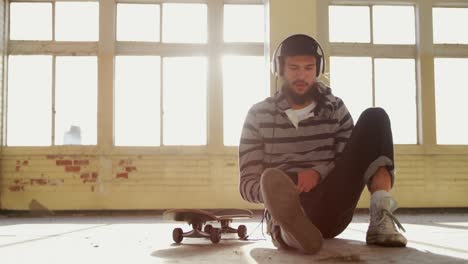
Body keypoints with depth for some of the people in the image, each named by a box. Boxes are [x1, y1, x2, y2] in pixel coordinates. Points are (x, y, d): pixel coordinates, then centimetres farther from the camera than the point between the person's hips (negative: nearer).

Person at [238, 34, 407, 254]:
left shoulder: (335, 108, 15)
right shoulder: (259, 115, 7)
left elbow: (353, 159, 7)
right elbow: (247, 183, 3)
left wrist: (319, 172, -15)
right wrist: (274, 192, -22)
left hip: (332, 208, 3)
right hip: (288, 207, -2)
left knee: (374, 118, -13)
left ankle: (380, 217, -30)